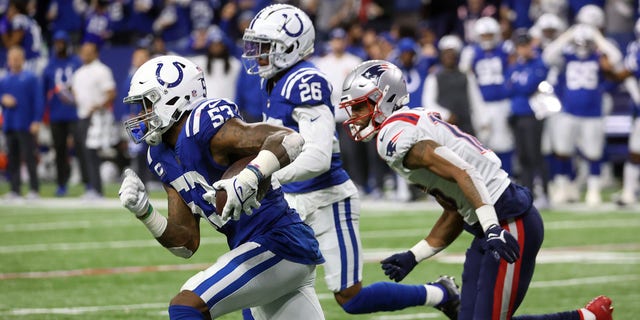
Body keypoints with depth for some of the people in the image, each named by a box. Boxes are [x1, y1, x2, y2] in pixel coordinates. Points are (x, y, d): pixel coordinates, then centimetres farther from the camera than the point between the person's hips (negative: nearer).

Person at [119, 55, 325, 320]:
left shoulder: (203, 124, -15)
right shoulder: (164, 158, 13)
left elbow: (290, 139, -26)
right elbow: (186, 244, 12)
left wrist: (248, 178, -41)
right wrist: (144, 212, -2)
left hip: (277, 243, -10)